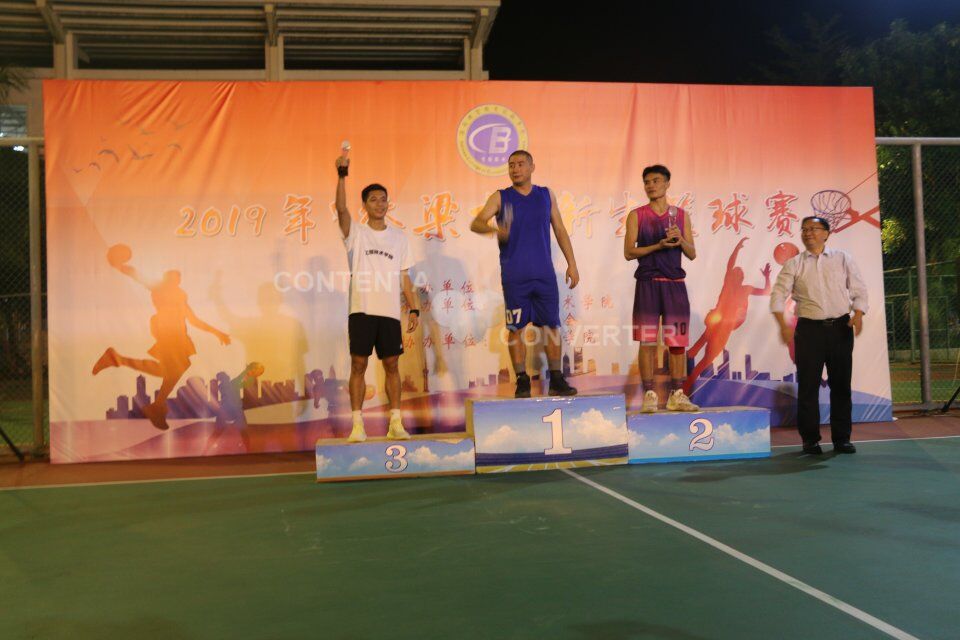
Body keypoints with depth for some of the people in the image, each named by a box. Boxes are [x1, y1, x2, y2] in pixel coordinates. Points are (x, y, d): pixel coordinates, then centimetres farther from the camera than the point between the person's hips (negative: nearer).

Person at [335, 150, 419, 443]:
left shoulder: (399, 237, 12)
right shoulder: (355, 232, 4)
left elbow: (404, 277, 12)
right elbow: (341, 208, -16)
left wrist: (413, 309, 5)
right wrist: (342, 173, -26)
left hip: (390, 311, 2)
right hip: (361, 309, -2)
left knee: (392, 366, 5)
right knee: (358, 365, -1)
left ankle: (396, 423, 10)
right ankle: (357, 424, 4)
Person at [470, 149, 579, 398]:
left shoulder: (546, 195, 11)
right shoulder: (500, 197, 3)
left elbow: (560, 231, 14)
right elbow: (476, 223, -9)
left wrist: (572, 264, 8)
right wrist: (494, 229, -31)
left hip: (544, 272, 2)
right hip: (513, 274, -2)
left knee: (551, 324, 4)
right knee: (516, 327, 0)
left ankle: (556, 379, 12)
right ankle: (522, 381, 9)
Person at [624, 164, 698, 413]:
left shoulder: (681, 215, 10)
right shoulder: (636, 216, 4)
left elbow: (692, 254, 9)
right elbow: (629, 252, -4)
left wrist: (680, 240, -11)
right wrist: (658, 246, -15)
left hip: (675, 283, 2)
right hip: (648, 283, -2)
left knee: (678, 341, 3)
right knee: (647, 341, -3)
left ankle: (677, 395, 11)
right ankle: (649, 395, 2)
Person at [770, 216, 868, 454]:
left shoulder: (843, 259, 9)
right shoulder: (793, 265, 6)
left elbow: (859, 290, 7)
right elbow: (778, 295, -1)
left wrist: (858, 315, -11)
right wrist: (783, 324, -15)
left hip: (841, 327, 1)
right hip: (809, 328, -1)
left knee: (841, 384, 5)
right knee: (808, 385, 0)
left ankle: (842, 438, 14)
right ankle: (810, 439, 10)